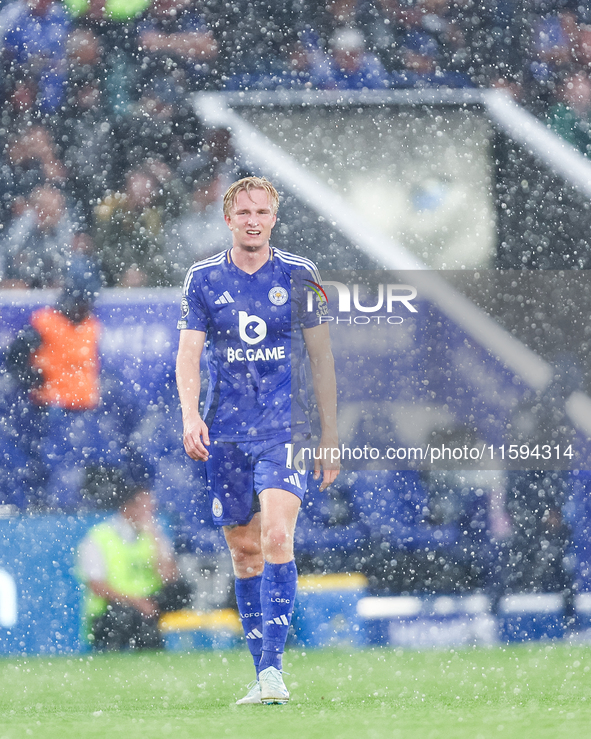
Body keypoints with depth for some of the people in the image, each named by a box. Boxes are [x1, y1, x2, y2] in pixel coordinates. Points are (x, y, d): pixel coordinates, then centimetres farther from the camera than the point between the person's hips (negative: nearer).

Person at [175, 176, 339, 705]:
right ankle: (262, 675, 15)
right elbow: (189, 352, -1)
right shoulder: (204, 279, 4)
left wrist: (331, 433, 6)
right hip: (225, 433, 2)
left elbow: (321, 356, 7)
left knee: (276, 537, -19)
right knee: (244, 550, 6)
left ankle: (274, 666, -22)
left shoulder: (298, 275, 2)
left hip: (285, 428, -2)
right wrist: (190, 414, -18)